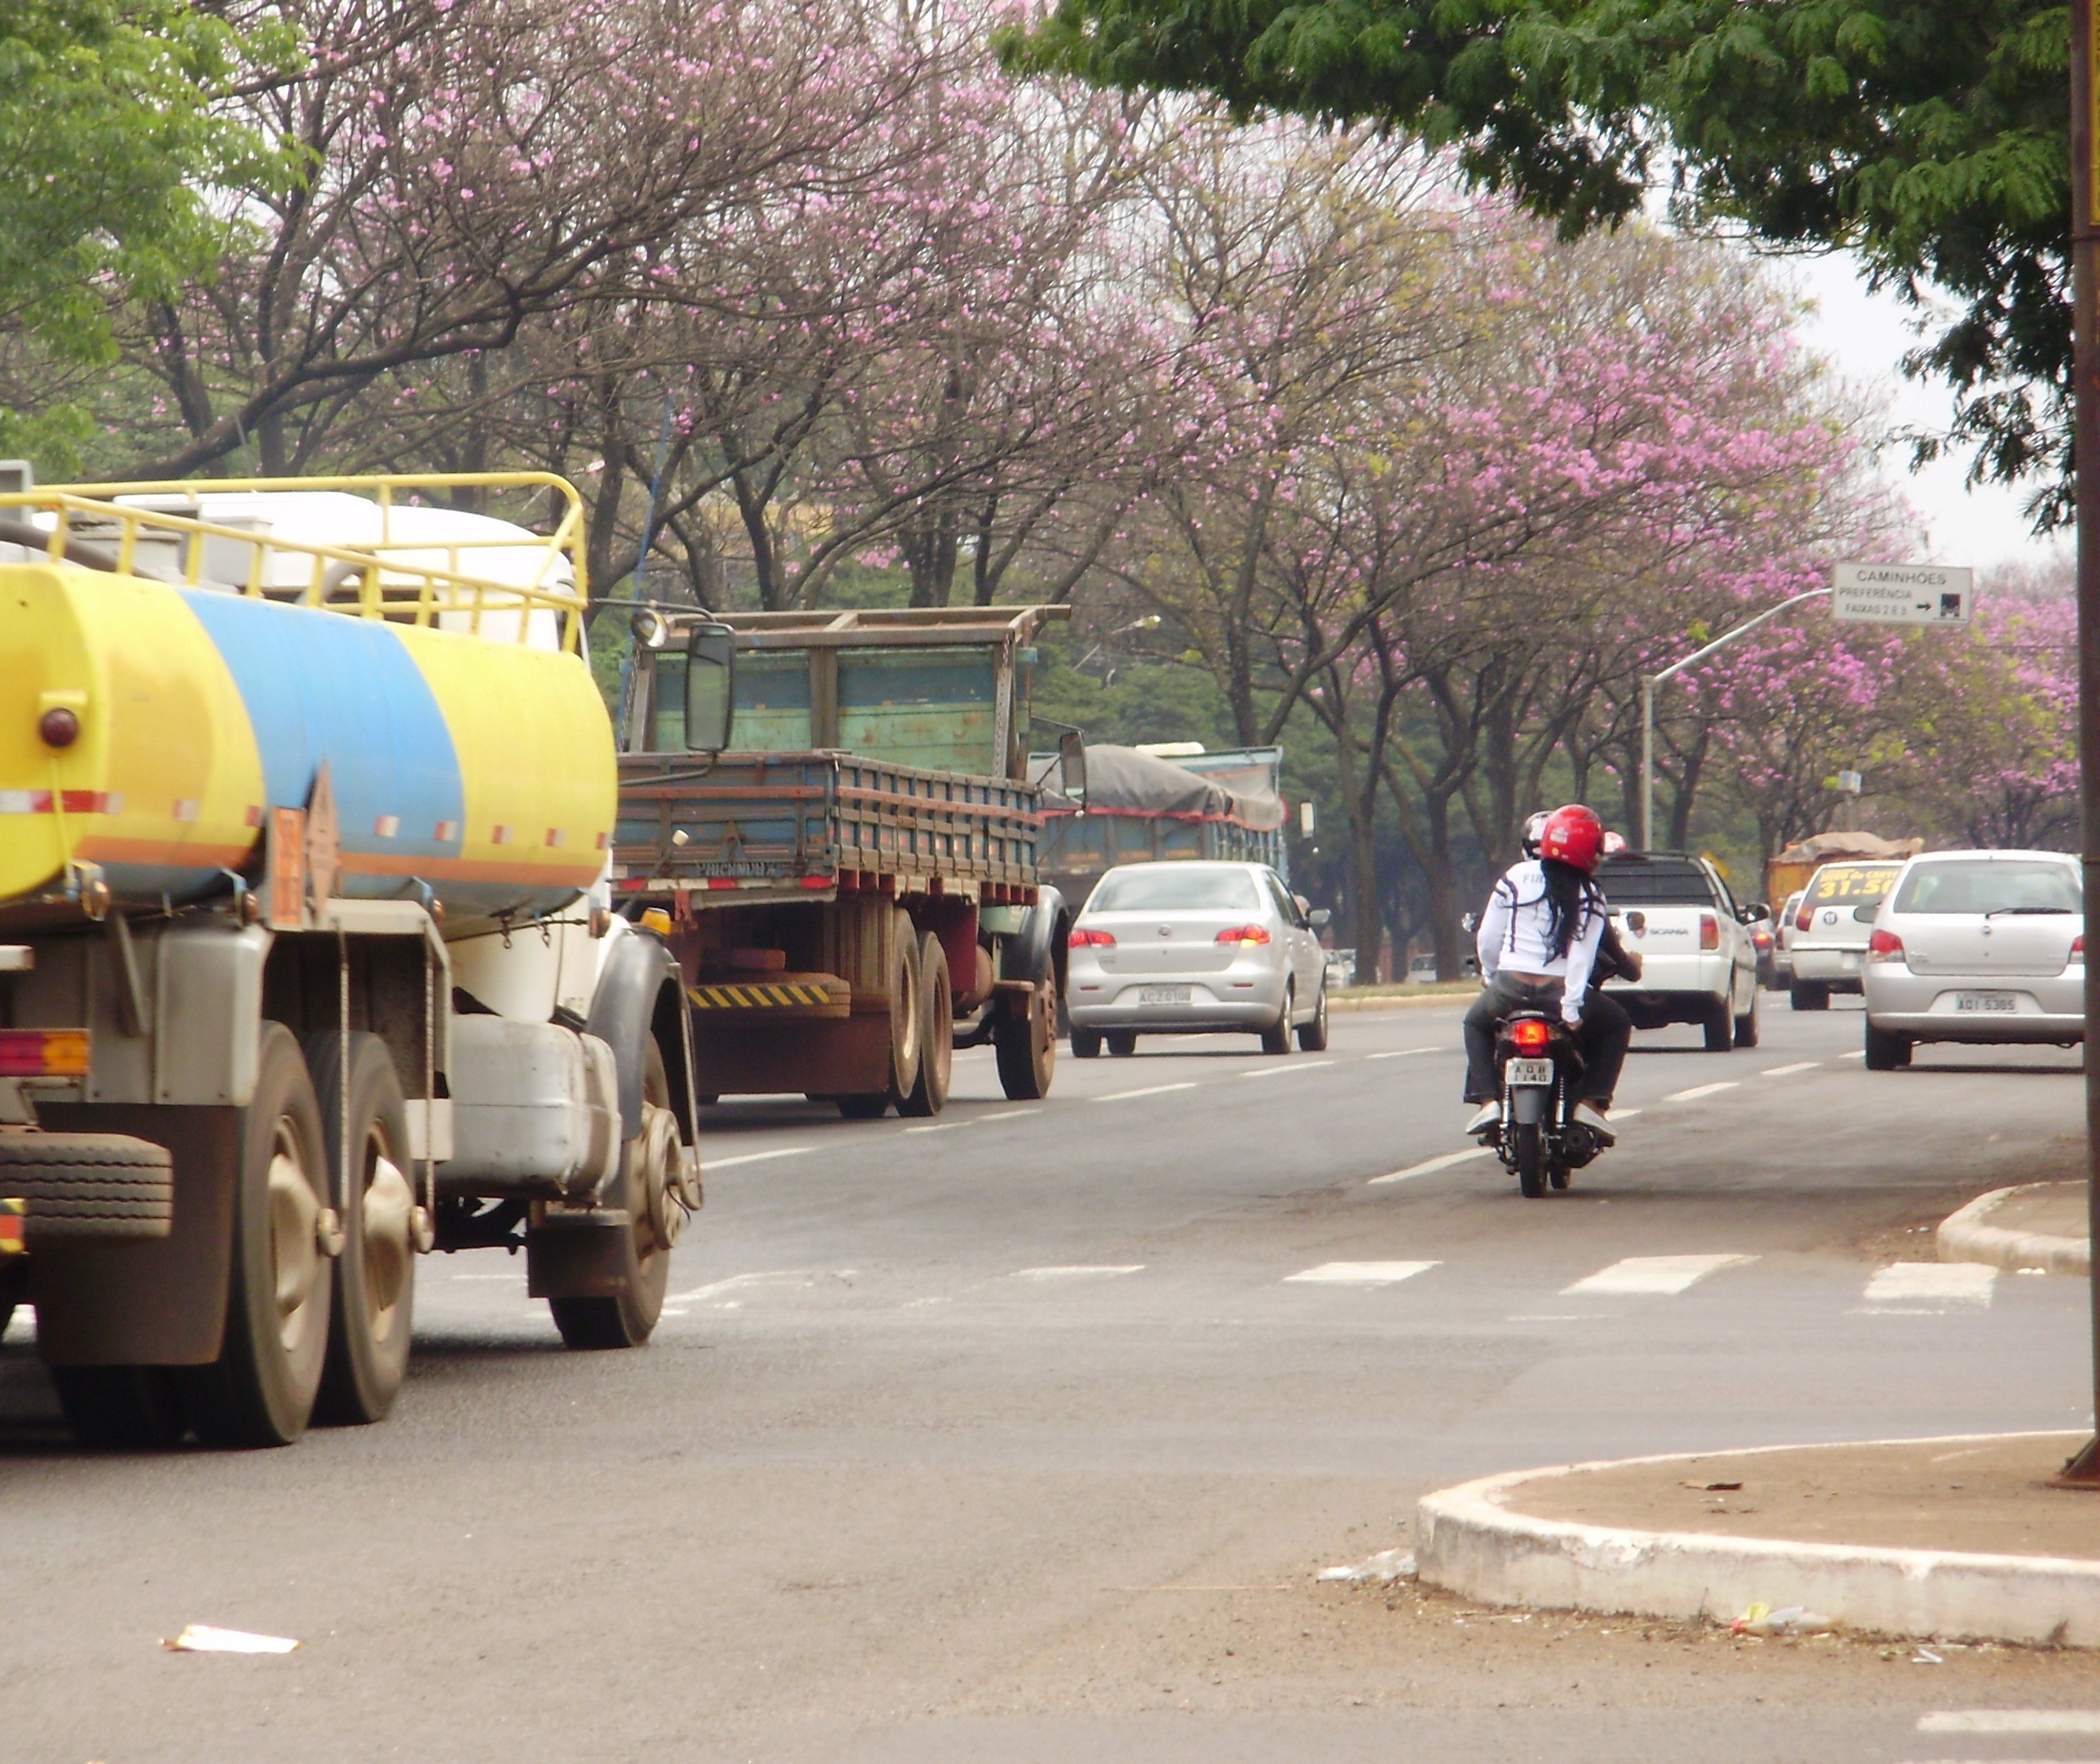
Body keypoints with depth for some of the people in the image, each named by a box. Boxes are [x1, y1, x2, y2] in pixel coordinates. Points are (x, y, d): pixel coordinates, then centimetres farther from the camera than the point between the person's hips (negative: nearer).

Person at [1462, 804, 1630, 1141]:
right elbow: (1582, 957, -11)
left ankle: (1488, 1101, 13)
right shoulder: (1589, 898, 0)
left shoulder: (1516, 877, 4)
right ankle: (1591, 1103, 9)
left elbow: (1488, 939, 7)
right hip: (1559, 993, -1)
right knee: (1617, 1025, 26)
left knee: (1476, 1024, 34)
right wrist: (1572, 1009, -13)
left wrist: (1490, 975, 24)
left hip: (1510, 989, 1)